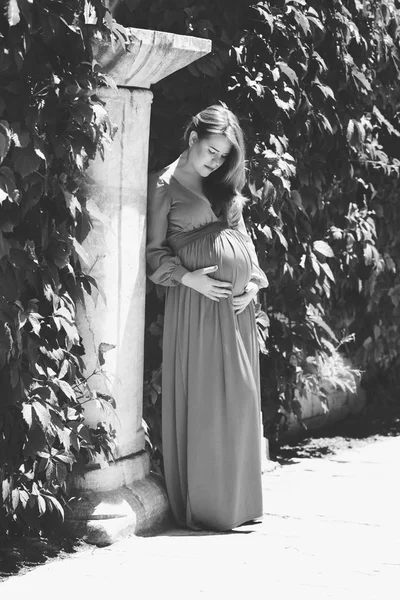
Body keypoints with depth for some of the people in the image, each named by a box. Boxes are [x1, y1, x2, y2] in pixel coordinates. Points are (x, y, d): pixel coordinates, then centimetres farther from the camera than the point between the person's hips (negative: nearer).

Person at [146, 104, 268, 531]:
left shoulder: (224, 183, 14)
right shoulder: (165, 184, -1)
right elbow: (154, 251, -2)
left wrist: (254, 282, 3)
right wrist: (188, 277, -16)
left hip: (238, 301, 6)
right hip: (196, 299, -6)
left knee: (240, 399, 6)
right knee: (200, 402, -3)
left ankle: (236, 498, 15)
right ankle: (201, 503, 5)